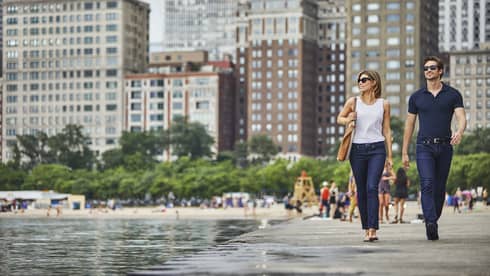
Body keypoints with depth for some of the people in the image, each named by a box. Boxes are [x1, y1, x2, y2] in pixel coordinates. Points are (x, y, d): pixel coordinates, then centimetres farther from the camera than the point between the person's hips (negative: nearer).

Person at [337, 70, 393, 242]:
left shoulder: (384, 104, 6)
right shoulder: (353, 102, 6)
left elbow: (386, 131, 10)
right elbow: (339, 118, 19)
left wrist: (389, 155, 7)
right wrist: (348, 120, -4)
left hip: (377, 149, -2)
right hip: (358, 149, 2)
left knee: (372, 187, -16)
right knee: (361, 190, 4)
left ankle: (372, 229, -19)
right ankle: (367, 228, 14)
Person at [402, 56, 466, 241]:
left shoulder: (453, 95, 5)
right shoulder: (416, 97, 9)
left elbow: (461, 117, -7)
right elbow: (409, 125, 13)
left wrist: (459, 132, -30)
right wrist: (404, 152, 10)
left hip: (445, 147, 1)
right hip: (424, 147, -1)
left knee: (440, 187, 6)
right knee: (427, 184, -17)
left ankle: (433, 222, 18)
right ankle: (431, 224, -29)